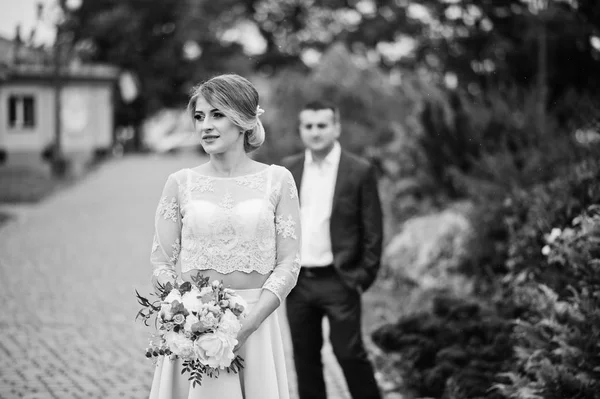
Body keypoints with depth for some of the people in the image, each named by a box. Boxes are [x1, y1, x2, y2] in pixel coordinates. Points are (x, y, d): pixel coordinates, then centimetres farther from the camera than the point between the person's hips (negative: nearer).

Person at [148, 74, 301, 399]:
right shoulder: (180, 183, 2)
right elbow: (161, 262, 4)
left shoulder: (277, 180, 0)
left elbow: (289, 263, -3)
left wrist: (247, 324, -14)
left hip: (256, 324, 0)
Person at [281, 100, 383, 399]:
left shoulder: (359, 171, -4)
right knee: (304, 358, 10)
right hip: (297, 282, 4)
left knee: (349, 353, -3)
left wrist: (364, 277, -8)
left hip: (339, 282, -4)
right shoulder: (288, 169, 7)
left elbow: (372, 231, -4)